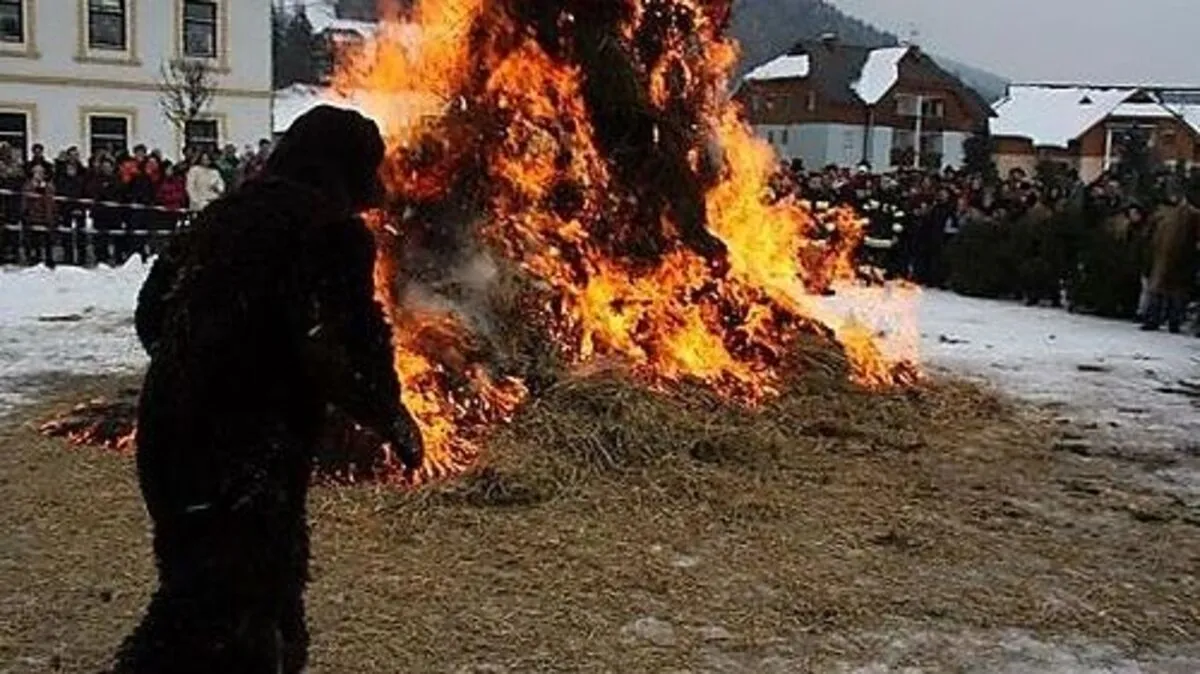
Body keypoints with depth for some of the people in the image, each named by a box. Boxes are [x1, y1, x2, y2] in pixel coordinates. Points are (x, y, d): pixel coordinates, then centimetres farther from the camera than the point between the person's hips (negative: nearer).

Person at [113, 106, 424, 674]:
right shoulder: (332, 229, -9)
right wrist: (392, 419, -2)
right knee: (225, 612, -3)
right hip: (250, 454, -9)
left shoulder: (228, 213, 15)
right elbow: (343, 351, -19)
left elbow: (152, 311, 20)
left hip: (170, 433, 9)